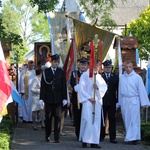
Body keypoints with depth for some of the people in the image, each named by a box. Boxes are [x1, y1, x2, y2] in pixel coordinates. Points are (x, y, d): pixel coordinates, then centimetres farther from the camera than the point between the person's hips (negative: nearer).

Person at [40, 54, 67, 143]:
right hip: (48, 98, 0)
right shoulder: (46, 72, 4)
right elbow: (43, 86, 2)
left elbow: (64, 86, 5)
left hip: (58, 99, 0)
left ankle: (57, 137, 1)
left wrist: (64, 98, -1)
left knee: (58, 117, -1)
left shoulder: (61, 72, 6)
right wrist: (42, 98, -3)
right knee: (48, 117, 6)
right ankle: (47, 136, 18)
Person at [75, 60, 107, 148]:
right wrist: (89, 98, -9)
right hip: (87, 101, -5)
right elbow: (80, 88, -5)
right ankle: (85, 140, -1)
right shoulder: (85, 75, -1)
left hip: (97, 101, 5)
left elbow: (105, 86, 8)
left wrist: (98, 87, -13)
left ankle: (94, 141, 5)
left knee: (96, 121, 2)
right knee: (88, 120, -11)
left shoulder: (99, 76, 13)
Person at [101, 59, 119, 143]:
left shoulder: (115, 77, 7)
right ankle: (101, 136, 17)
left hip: (112, 102, 0)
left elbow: (118, 89, 6)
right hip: (102, 102, 0)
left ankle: (112, 137, 2)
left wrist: (118, 101, -2)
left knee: (112, 120, 0)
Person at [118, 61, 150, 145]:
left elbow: (141, 90, -1)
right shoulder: (121, 77, 7)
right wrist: (119, 102, 10)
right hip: (124, 100, 3)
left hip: (134, 100, -3)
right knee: (126, 120, 5)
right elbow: (120, 90, 12)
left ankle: (134, 138, -6)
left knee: (134, 120, -6)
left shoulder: (137, 77, -1)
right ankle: (129, 136, 14)